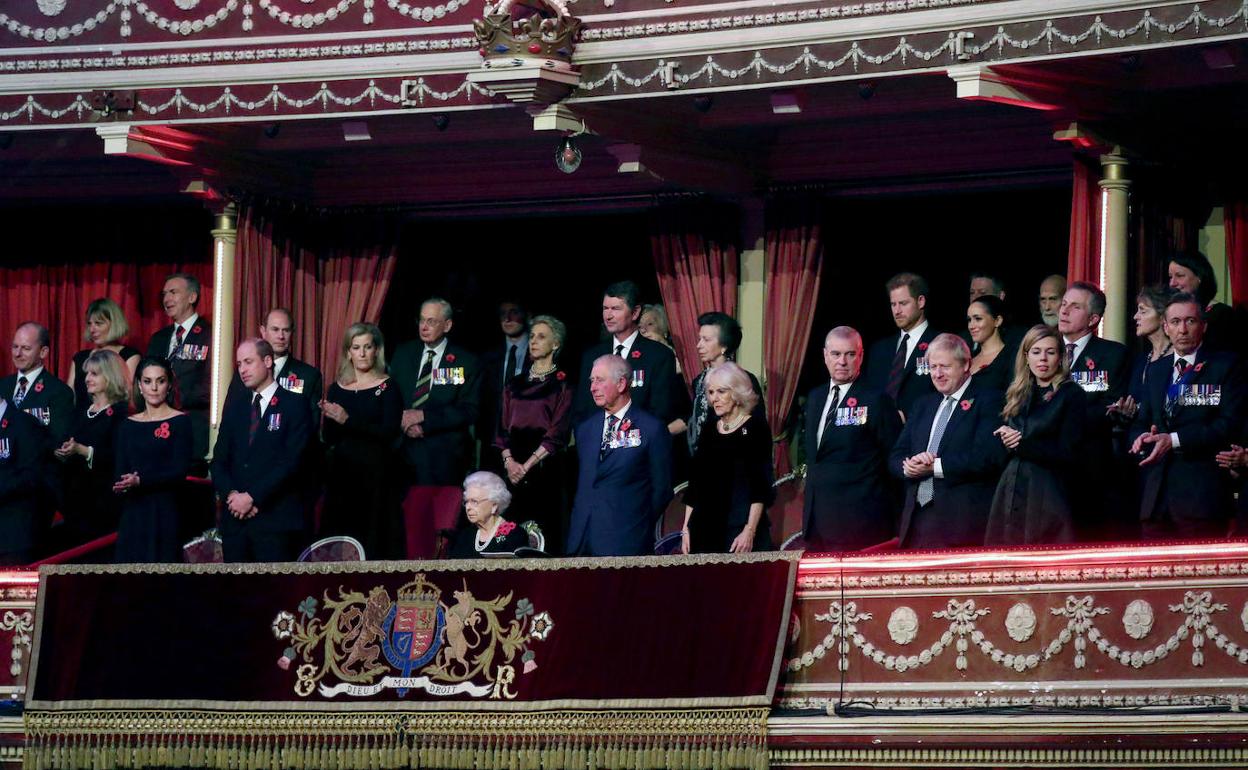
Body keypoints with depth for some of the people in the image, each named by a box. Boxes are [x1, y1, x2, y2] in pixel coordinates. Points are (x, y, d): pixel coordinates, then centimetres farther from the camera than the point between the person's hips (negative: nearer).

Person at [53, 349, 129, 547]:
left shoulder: (121, 413, -7)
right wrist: (62, 453, -2)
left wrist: (82, 451, -26)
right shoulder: (81, 409, 16)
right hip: (75, 497, 7)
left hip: (103, 501, -7)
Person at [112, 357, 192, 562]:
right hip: (133, 513, 4)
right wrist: (120, 486, -14)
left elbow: (180, 472, -8)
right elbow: (119, 473, 9)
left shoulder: (180, 422, 0)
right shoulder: (129, 425, 13)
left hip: (164, 513, -4)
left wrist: (140, 481, -19)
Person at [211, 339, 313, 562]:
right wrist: (231, 495, -6)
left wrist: (252, 497, -13)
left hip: (276, 519, -5)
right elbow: (219, 460, 14)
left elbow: (292, 461, -9)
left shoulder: (294, 405, 0)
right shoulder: (234, 408, 19)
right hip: (235, 518, 5)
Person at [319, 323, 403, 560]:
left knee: (372, 537, -7)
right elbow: (329, 438, 10)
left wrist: (348, 421, -16)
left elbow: (390, 432, -11)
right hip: (340, 475, 3)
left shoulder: (387, 388, 0)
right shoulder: (337, 389, 11)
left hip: (374, 476, -3)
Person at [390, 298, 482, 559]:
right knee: (414, 527, -2)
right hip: (411, 458, 3)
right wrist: (406, 424, -7)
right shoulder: (403, 355, 13)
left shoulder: (465, 362, 1)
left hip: (447, 458, -3)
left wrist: (423, 417, -14)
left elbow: (468, 412, -7)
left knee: (446, 528, -7)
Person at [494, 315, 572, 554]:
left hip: (544, 468, -4)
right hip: (513, 469, 4)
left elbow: (558, 434, -6)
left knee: (545, 532, -9)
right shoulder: (515, 385, 17)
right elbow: (503, 428, 14)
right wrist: (509, 461, -4)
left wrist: (527, 465, -13)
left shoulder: (562, 385, 2)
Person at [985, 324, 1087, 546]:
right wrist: (1005, 440, -8)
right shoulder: (1018, 396, 18)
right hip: (1010, 498, 5)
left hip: (1047, 500, -5)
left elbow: (1068, 453, -8)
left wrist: (1021, 444, -9)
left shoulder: (1072, 395, 0)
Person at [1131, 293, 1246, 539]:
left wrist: (1175, 440, -16)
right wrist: (1142, 436, -4)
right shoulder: (1155, 370, 21)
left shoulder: (1226, 365, 1)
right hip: (1157, 496, 6)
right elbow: (1141, 423, 22)